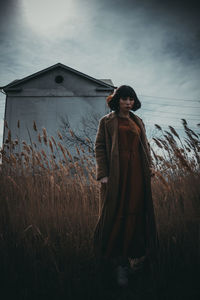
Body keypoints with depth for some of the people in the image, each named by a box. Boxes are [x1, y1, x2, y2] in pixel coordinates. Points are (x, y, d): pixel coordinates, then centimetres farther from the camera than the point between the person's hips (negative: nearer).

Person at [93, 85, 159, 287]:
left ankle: (135, 250, 30)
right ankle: (120, 262, 8)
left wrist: (149, 166, 9)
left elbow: (145, 145, 19)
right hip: (116, 173, -4)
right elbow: (99, 147, -3)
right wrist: (103, 173, -11)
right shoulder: (106, 121, 2)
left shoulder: (138, 121, 16)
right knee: (116, 213, -2)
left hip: (137, 173, 5)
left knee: (135, 211, 10)